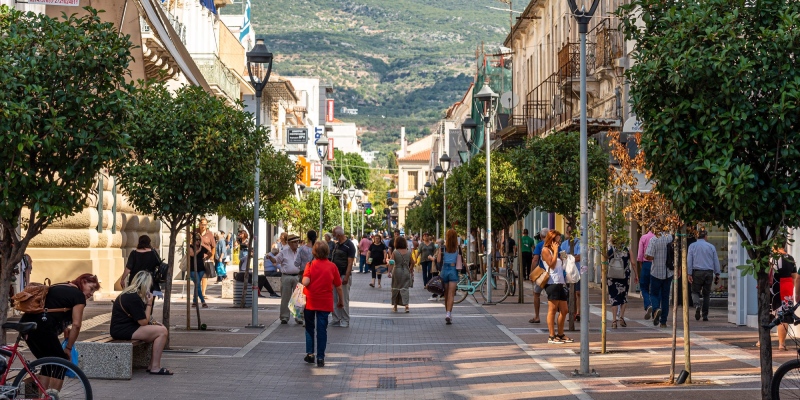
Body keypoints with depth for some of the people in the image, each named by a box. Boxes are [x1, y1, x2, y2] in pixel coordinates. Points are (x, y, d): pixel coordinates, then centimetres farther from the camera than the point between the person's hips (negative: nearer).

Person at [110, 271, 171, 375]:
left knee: (162, 329, 9)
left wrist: (152, 321, 5)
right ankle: (155, 368, -14)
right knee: (162, 331, -15)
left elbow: (142, 319, 21)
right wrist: (149, 304, -8)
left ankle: (152, 366, 4)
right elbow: (143, 322, -16)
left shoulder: (128, 294, 14)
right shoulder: (133, 298, -18)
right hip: (122, 330, -11)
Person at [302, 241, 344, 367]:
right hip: (325, 303, 0)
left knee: (309, 328, 18)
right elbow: (339, 287, 2)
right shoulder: (332, 266, -2)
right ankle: (320, 358, 4)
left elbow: (305, 282, -19)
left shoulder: (311, 265, -7)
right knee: (322, 330, 5)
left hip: (310, 301, 0)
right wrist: (341, 301, 15)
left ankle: (309, 353, 14)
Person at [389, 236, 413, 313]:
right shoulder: (409, 253, 0)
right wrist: (411, 271, 20)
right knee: (405, 288, 4)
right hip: (406, 272, 1)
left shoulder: (395, 252, -7)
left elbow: (391, 263, -15)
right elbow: (411, 264, 7)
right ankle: (406, 304, -14)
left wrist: (389, 272, -16)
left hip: (397, 272, -1)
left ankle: (395, 306, 19)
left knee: (395, 289, 11)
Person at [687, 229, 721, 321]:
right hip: (709, 272, 2)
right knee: (706, 294, 8)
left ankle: (697, 305, -25)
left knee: (695, 291, 6)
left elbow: (689, 260, -2)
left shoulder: (692, 246, 3)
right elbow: (716, 261, 8)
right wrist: (717, 274, 12)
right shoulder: (711, 246, 7)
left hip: (697, 272, -1)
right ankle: (705, 315, 6)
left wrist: (689, 274, -2)